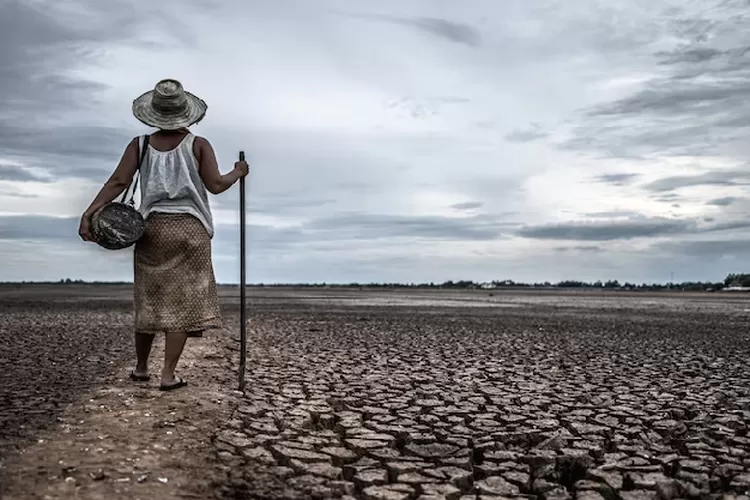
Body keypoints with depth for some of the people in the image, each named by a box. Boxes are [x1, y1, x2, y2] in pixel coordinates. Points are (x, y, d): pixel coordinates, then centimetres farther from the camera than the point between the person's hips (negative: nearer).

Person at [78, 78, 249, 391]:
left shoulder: (140, 145, 2)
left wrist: (89, 213, -11)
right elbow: (215, 185, -5)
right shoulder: (198, 145, -3)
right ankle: (168, 375, 1)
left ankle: (141, 368, 27)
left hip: (153, 227, 3)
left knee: (149, 299, 14)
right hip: (190, 228, -2)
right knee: (183, 301, 2)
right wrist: (237, 173, 13)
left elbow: (118, 182, -8)